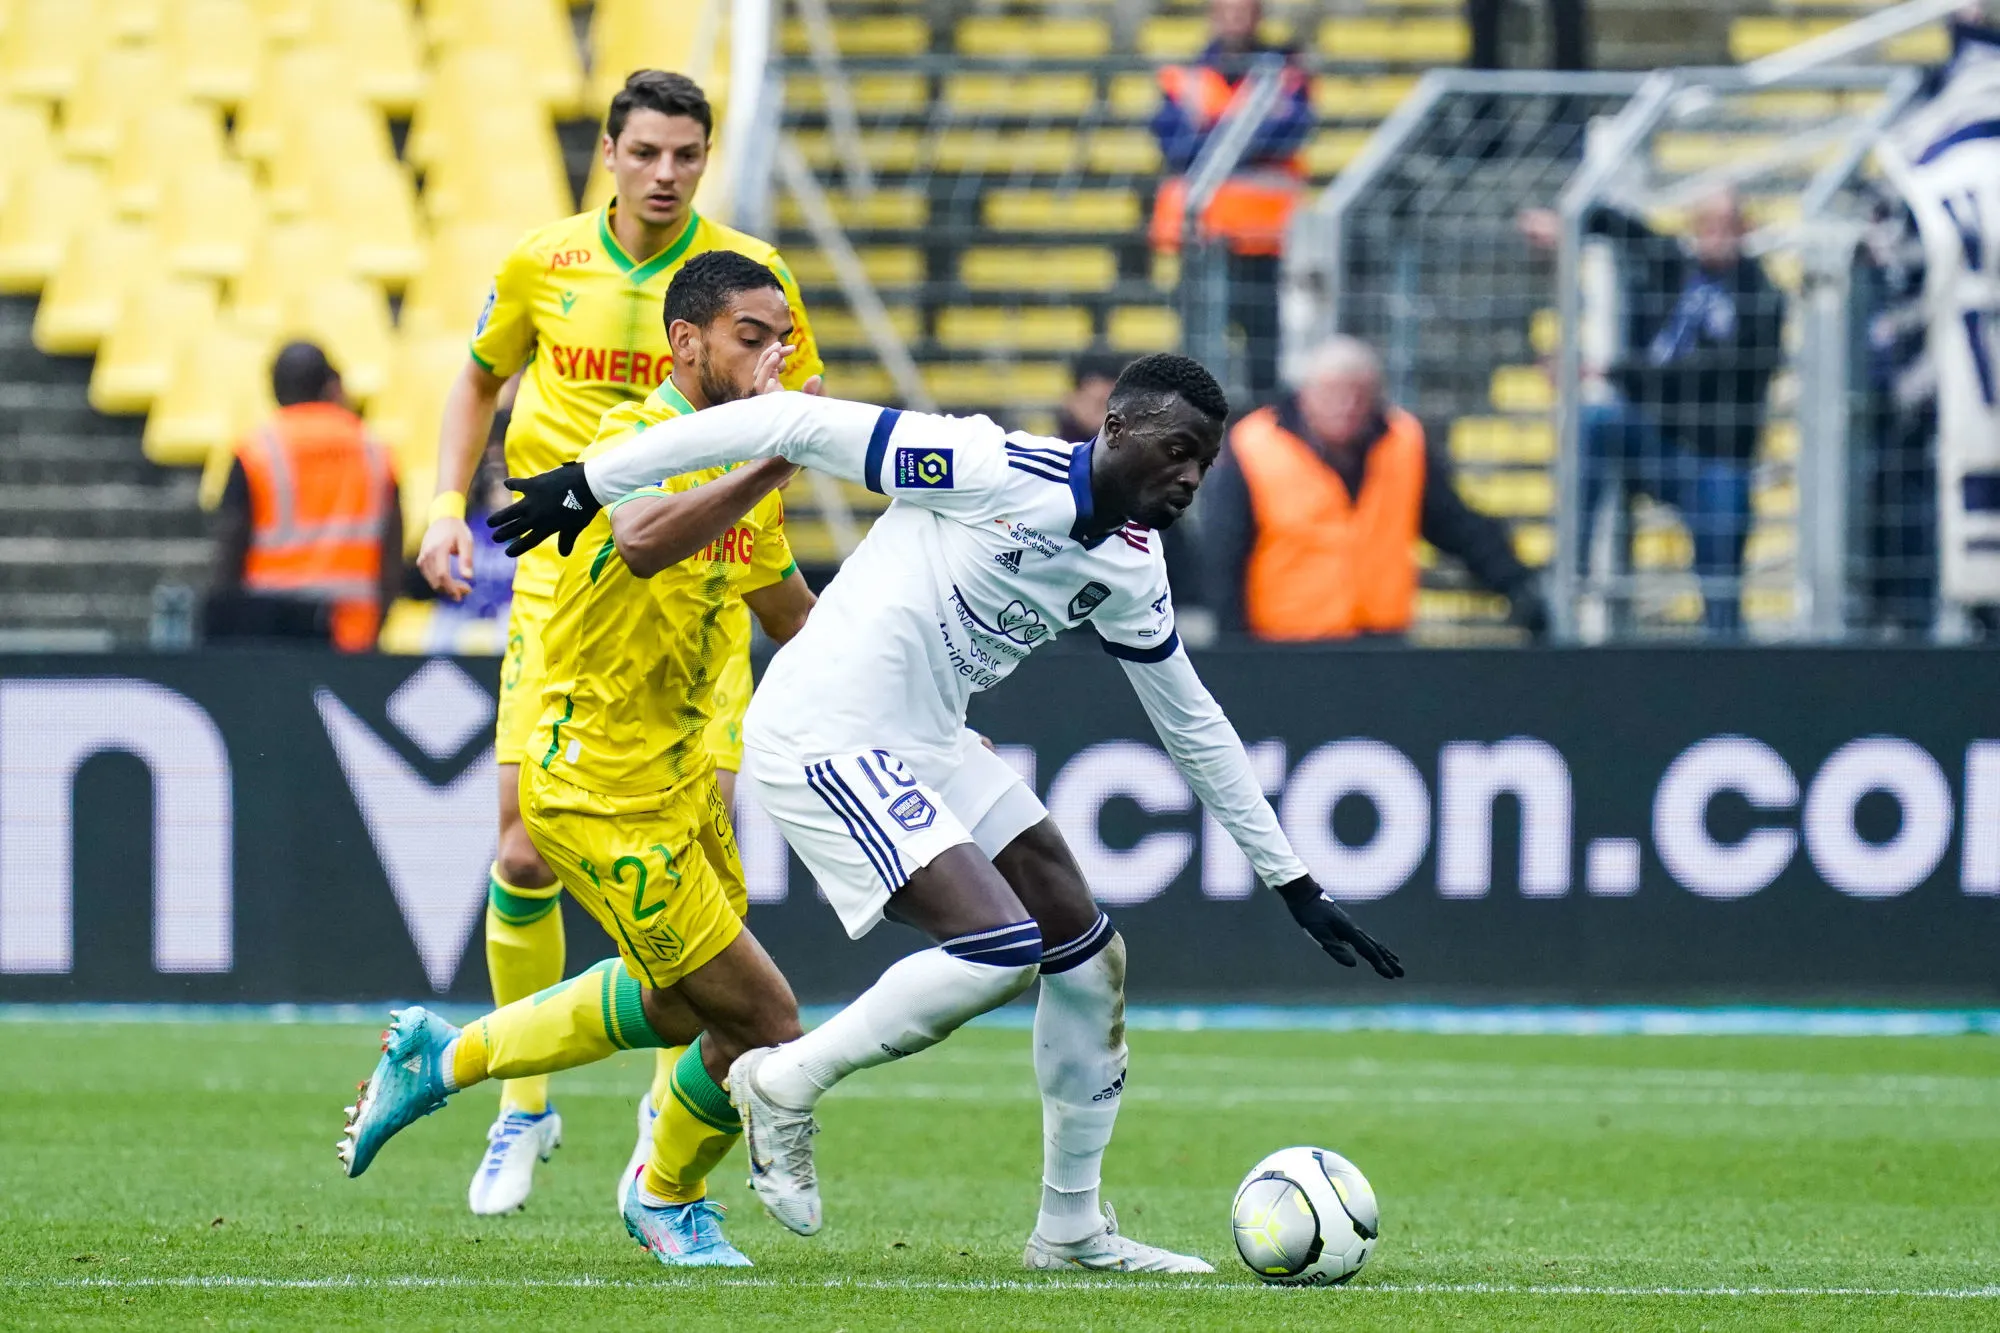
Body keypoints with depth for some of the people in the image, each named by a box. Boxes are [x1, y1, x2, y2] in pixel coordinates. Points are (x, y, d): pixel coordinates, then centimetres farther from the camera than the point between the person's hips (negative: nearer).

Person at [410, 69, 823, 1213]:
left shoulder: (749, 271, -3)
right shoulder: (544, 266, 1)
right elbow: (481, 380, 18)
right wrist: (449, 504, 5)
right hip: (561, 579, 1)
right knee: (528, 852, -4)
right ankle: (526, 1109, 16)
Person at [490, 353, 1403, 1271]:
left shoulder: (1132, 573, 7)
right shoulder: (997, 472, -18)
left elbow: (1195, 730, 20)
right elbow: (795, 426, -16)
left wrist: (1294, 884, 22)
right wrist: (591, 482, -14)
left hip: (926, 747, 9)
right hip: (825, 739, -9)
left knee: (1088, 954, 7)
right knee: (1002, 949, -21)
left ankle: (1071, 1229, 19)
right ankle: (787, 1084, -1)